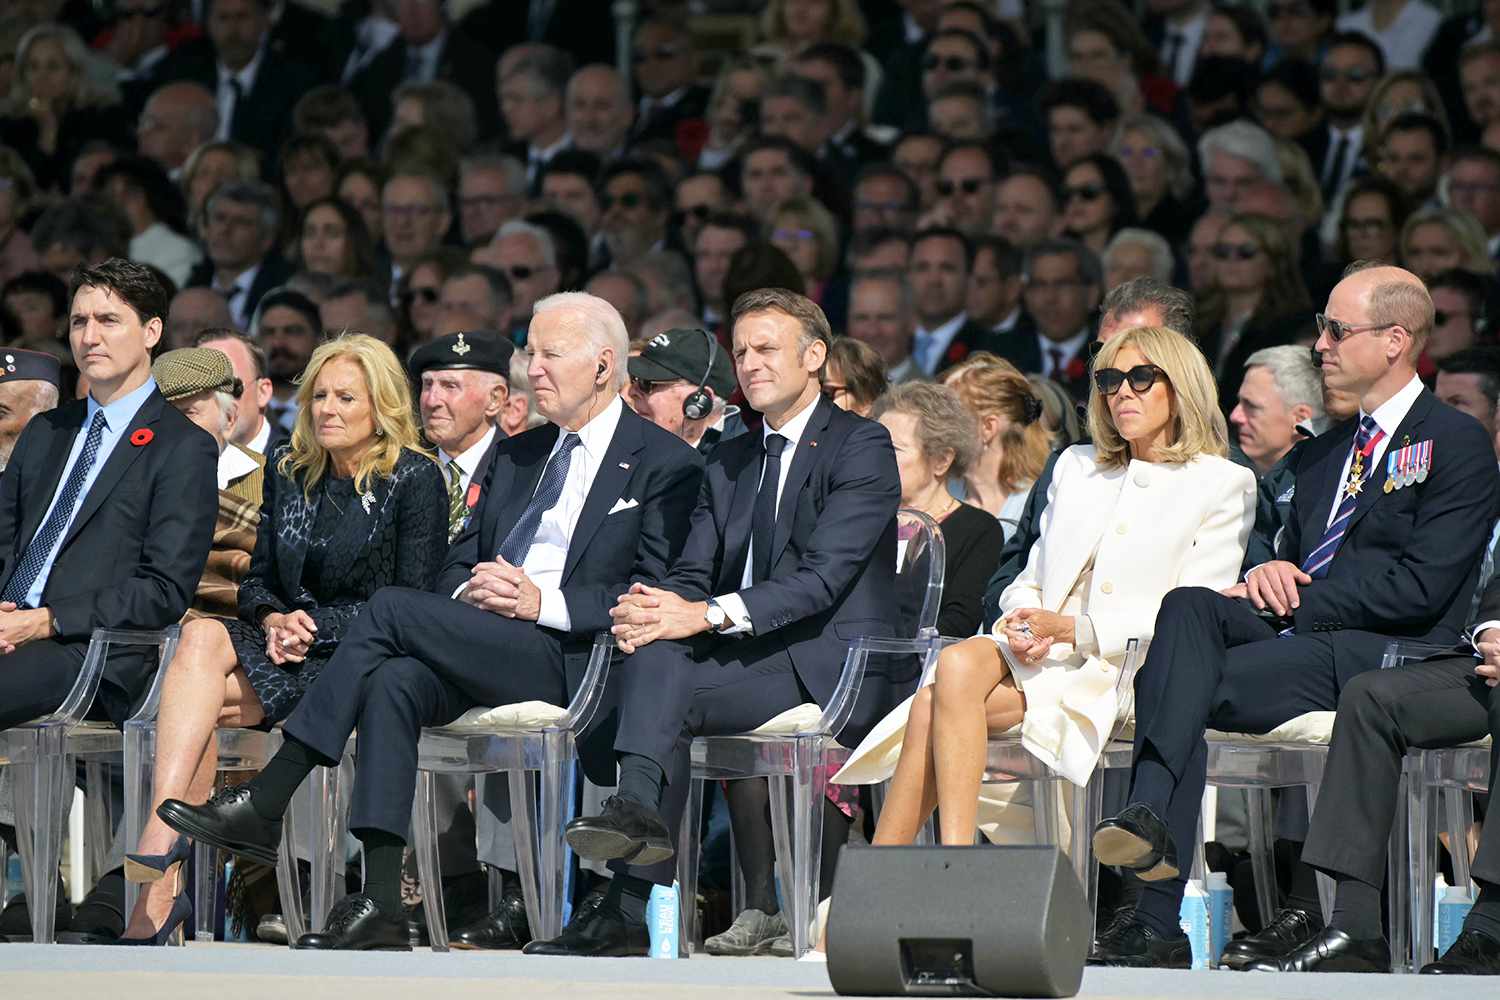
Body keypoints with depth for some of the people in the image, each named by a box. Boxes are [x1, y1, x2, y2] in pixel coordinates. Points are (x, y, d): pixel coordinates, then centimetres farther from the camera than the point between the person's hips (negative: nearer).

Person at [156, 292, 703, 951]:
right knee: (394, 682, -28)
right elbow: (455, 565, 23)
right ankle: (380, 908, -35)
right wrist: (470, 590, -2)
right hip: (484, 641, 6)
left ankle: (265, 803, -23)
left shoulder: (666, 465, 4)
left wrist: (545, 601, -16)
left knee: (392, 607, -24)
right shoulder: (518, 455, 27)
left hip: (570, 658, -6)